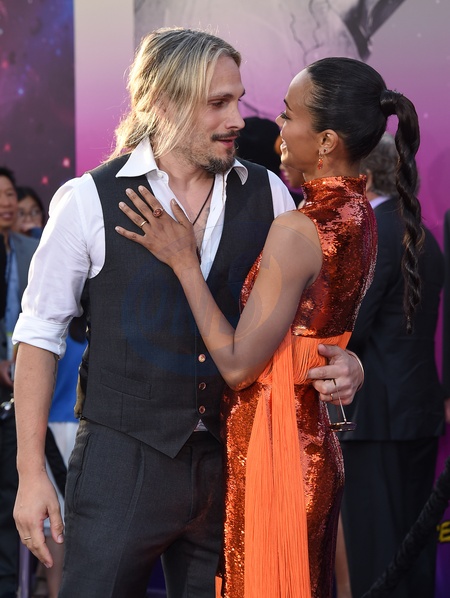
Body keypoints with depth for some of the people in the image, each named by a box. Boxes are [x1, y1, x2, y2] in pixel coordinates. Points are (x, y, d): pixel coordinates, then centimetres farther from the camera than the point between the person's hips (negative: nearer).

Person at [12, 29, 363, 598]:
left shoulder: (268, 195, 4)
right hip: (121, 461, -3)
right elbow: (40, 336, -2)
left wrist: (344, 364, -10)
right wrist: (31, 472, -6)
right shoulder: (89, 200, -6)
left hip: (228, 464, 4)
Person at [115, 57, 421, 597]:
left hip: (271, 444, -9)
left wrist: (184, 262, -18)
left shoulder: (297, 230, -23)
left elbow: (238, 364, -21)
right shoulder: (358, 214, 3)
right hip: (316, 441, 9)